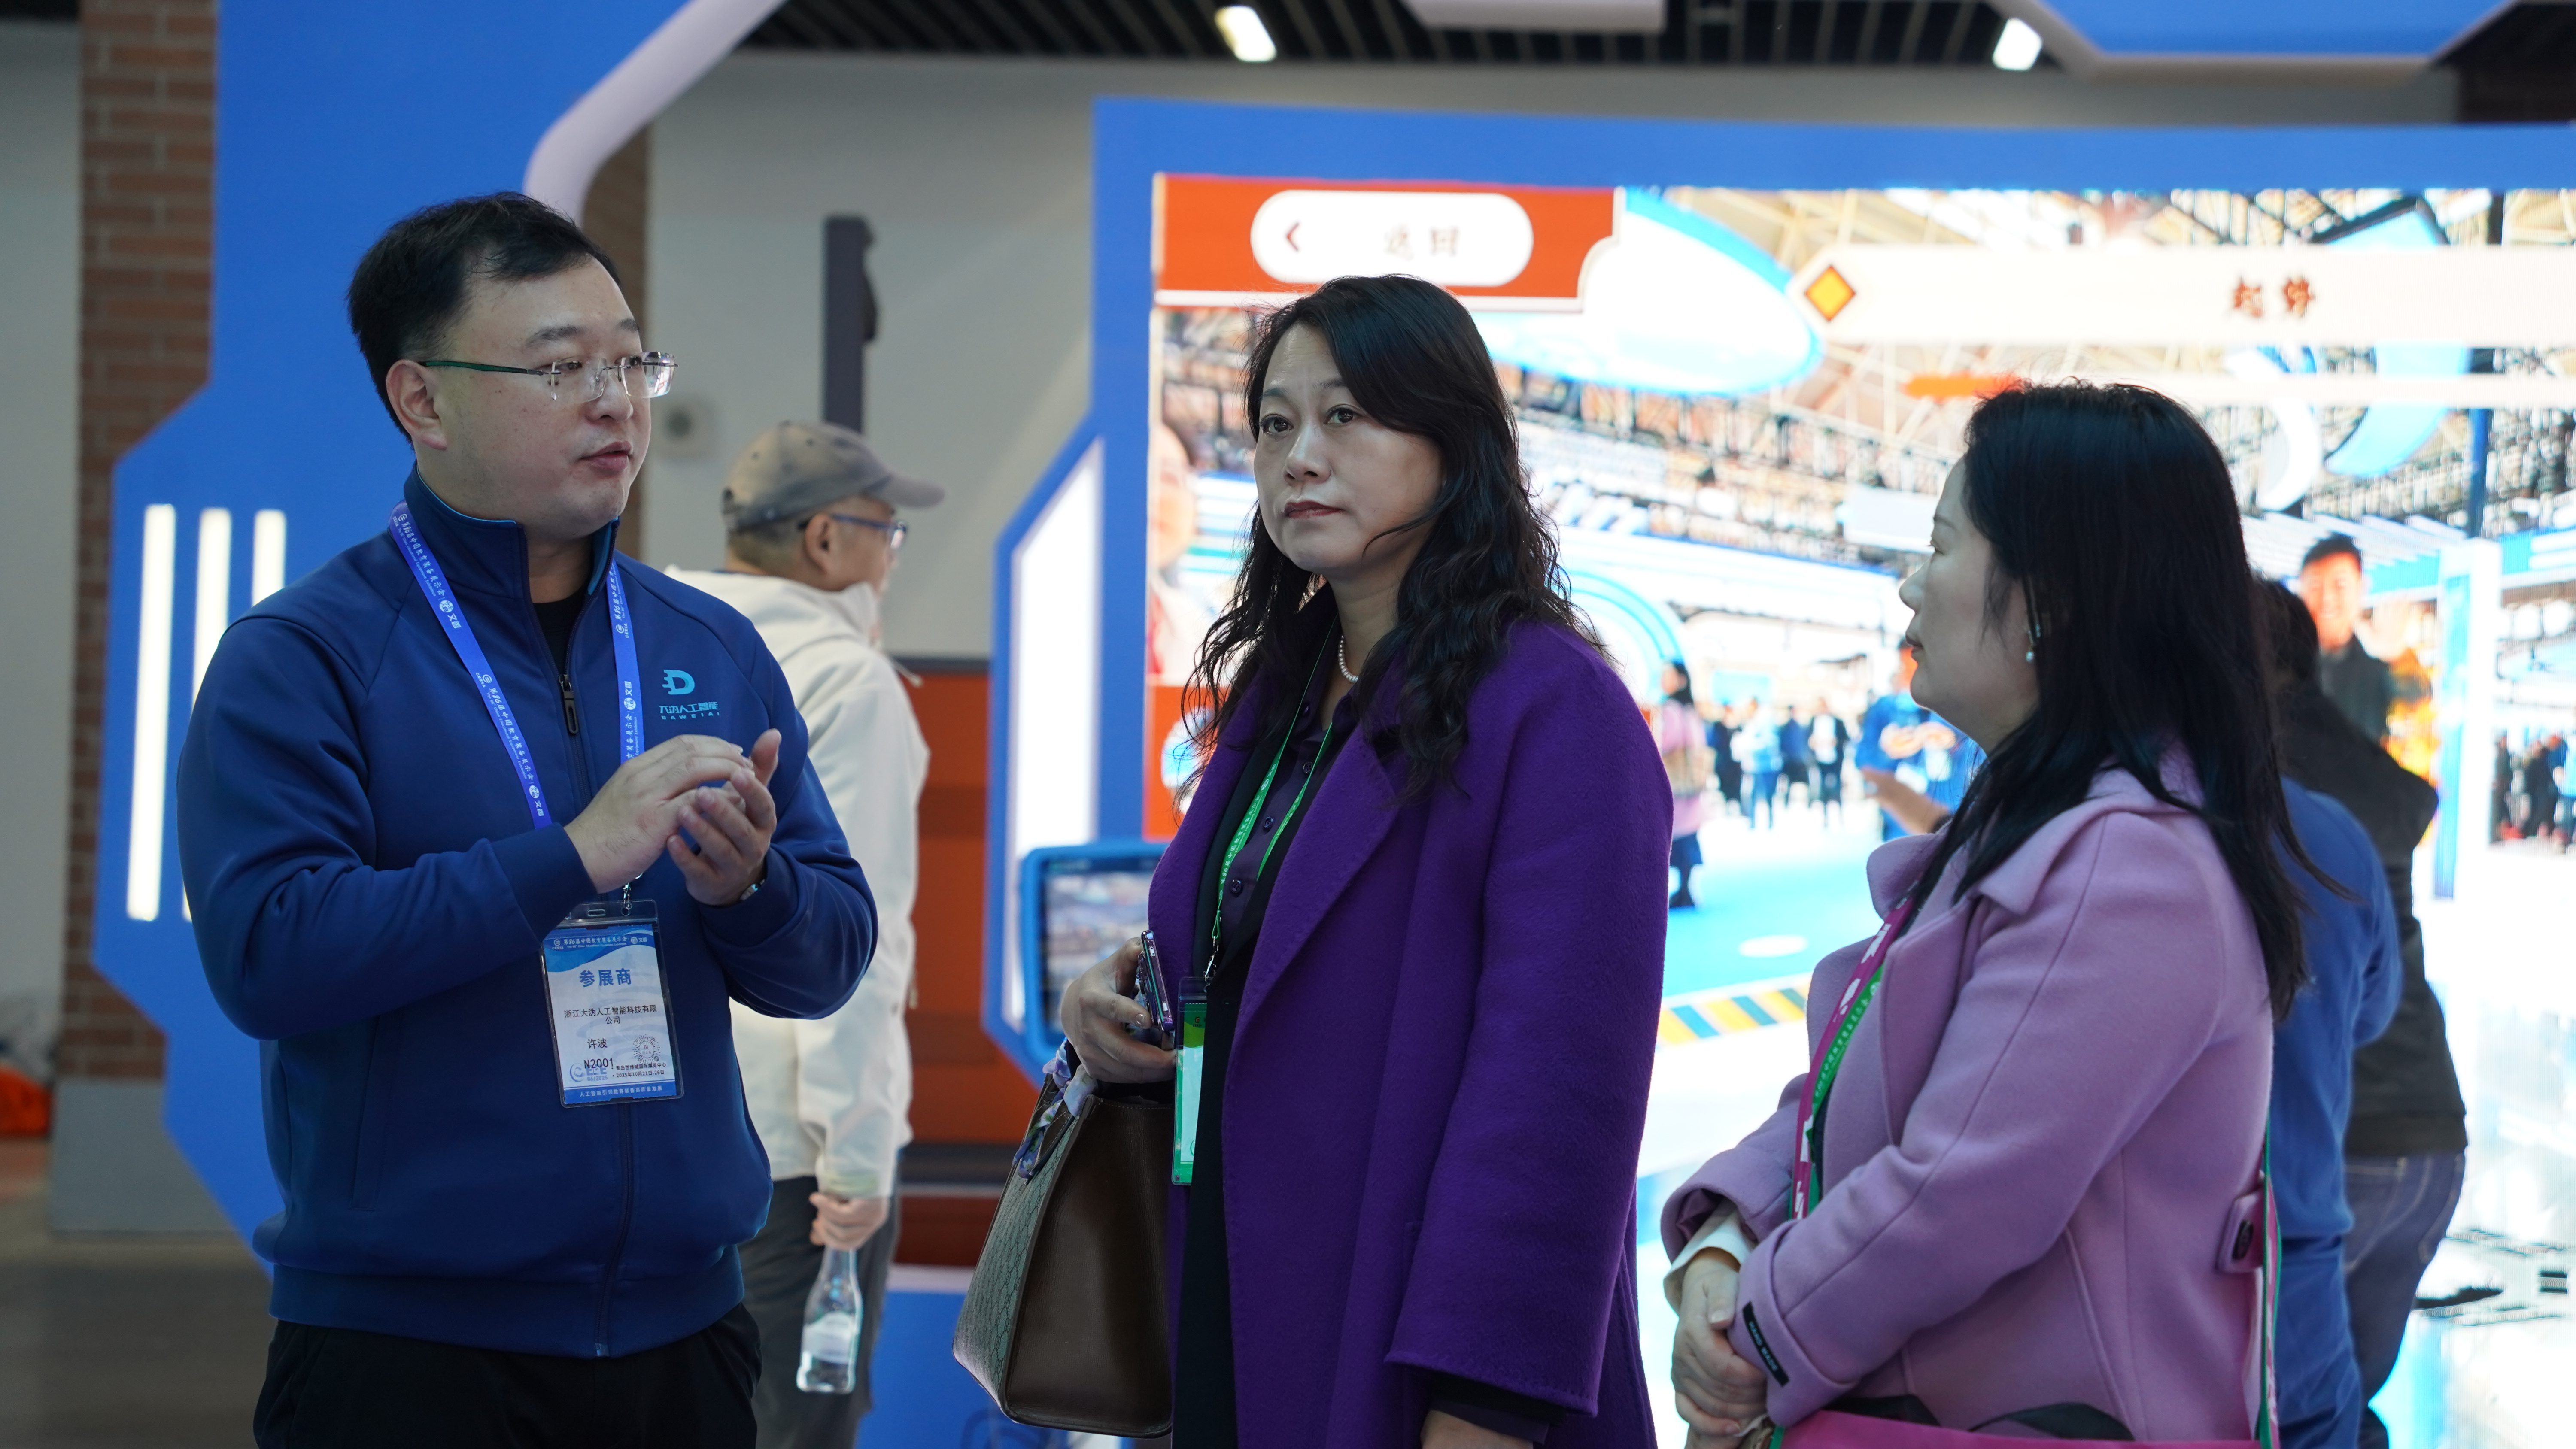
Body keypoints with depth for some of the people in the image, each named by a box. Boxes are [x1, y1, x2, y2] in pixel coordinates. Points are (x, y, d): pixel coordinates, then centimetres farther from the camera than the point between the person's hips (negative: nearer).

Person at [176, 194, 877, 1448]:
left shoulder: (712, 649, 9)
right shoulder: (299, 658, -6)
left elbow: (832, 958, 8)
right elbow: (264, 953, -19)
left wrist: (746, 887, -14)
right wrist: (575, 858, -23)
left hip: (683, 1329, 5)